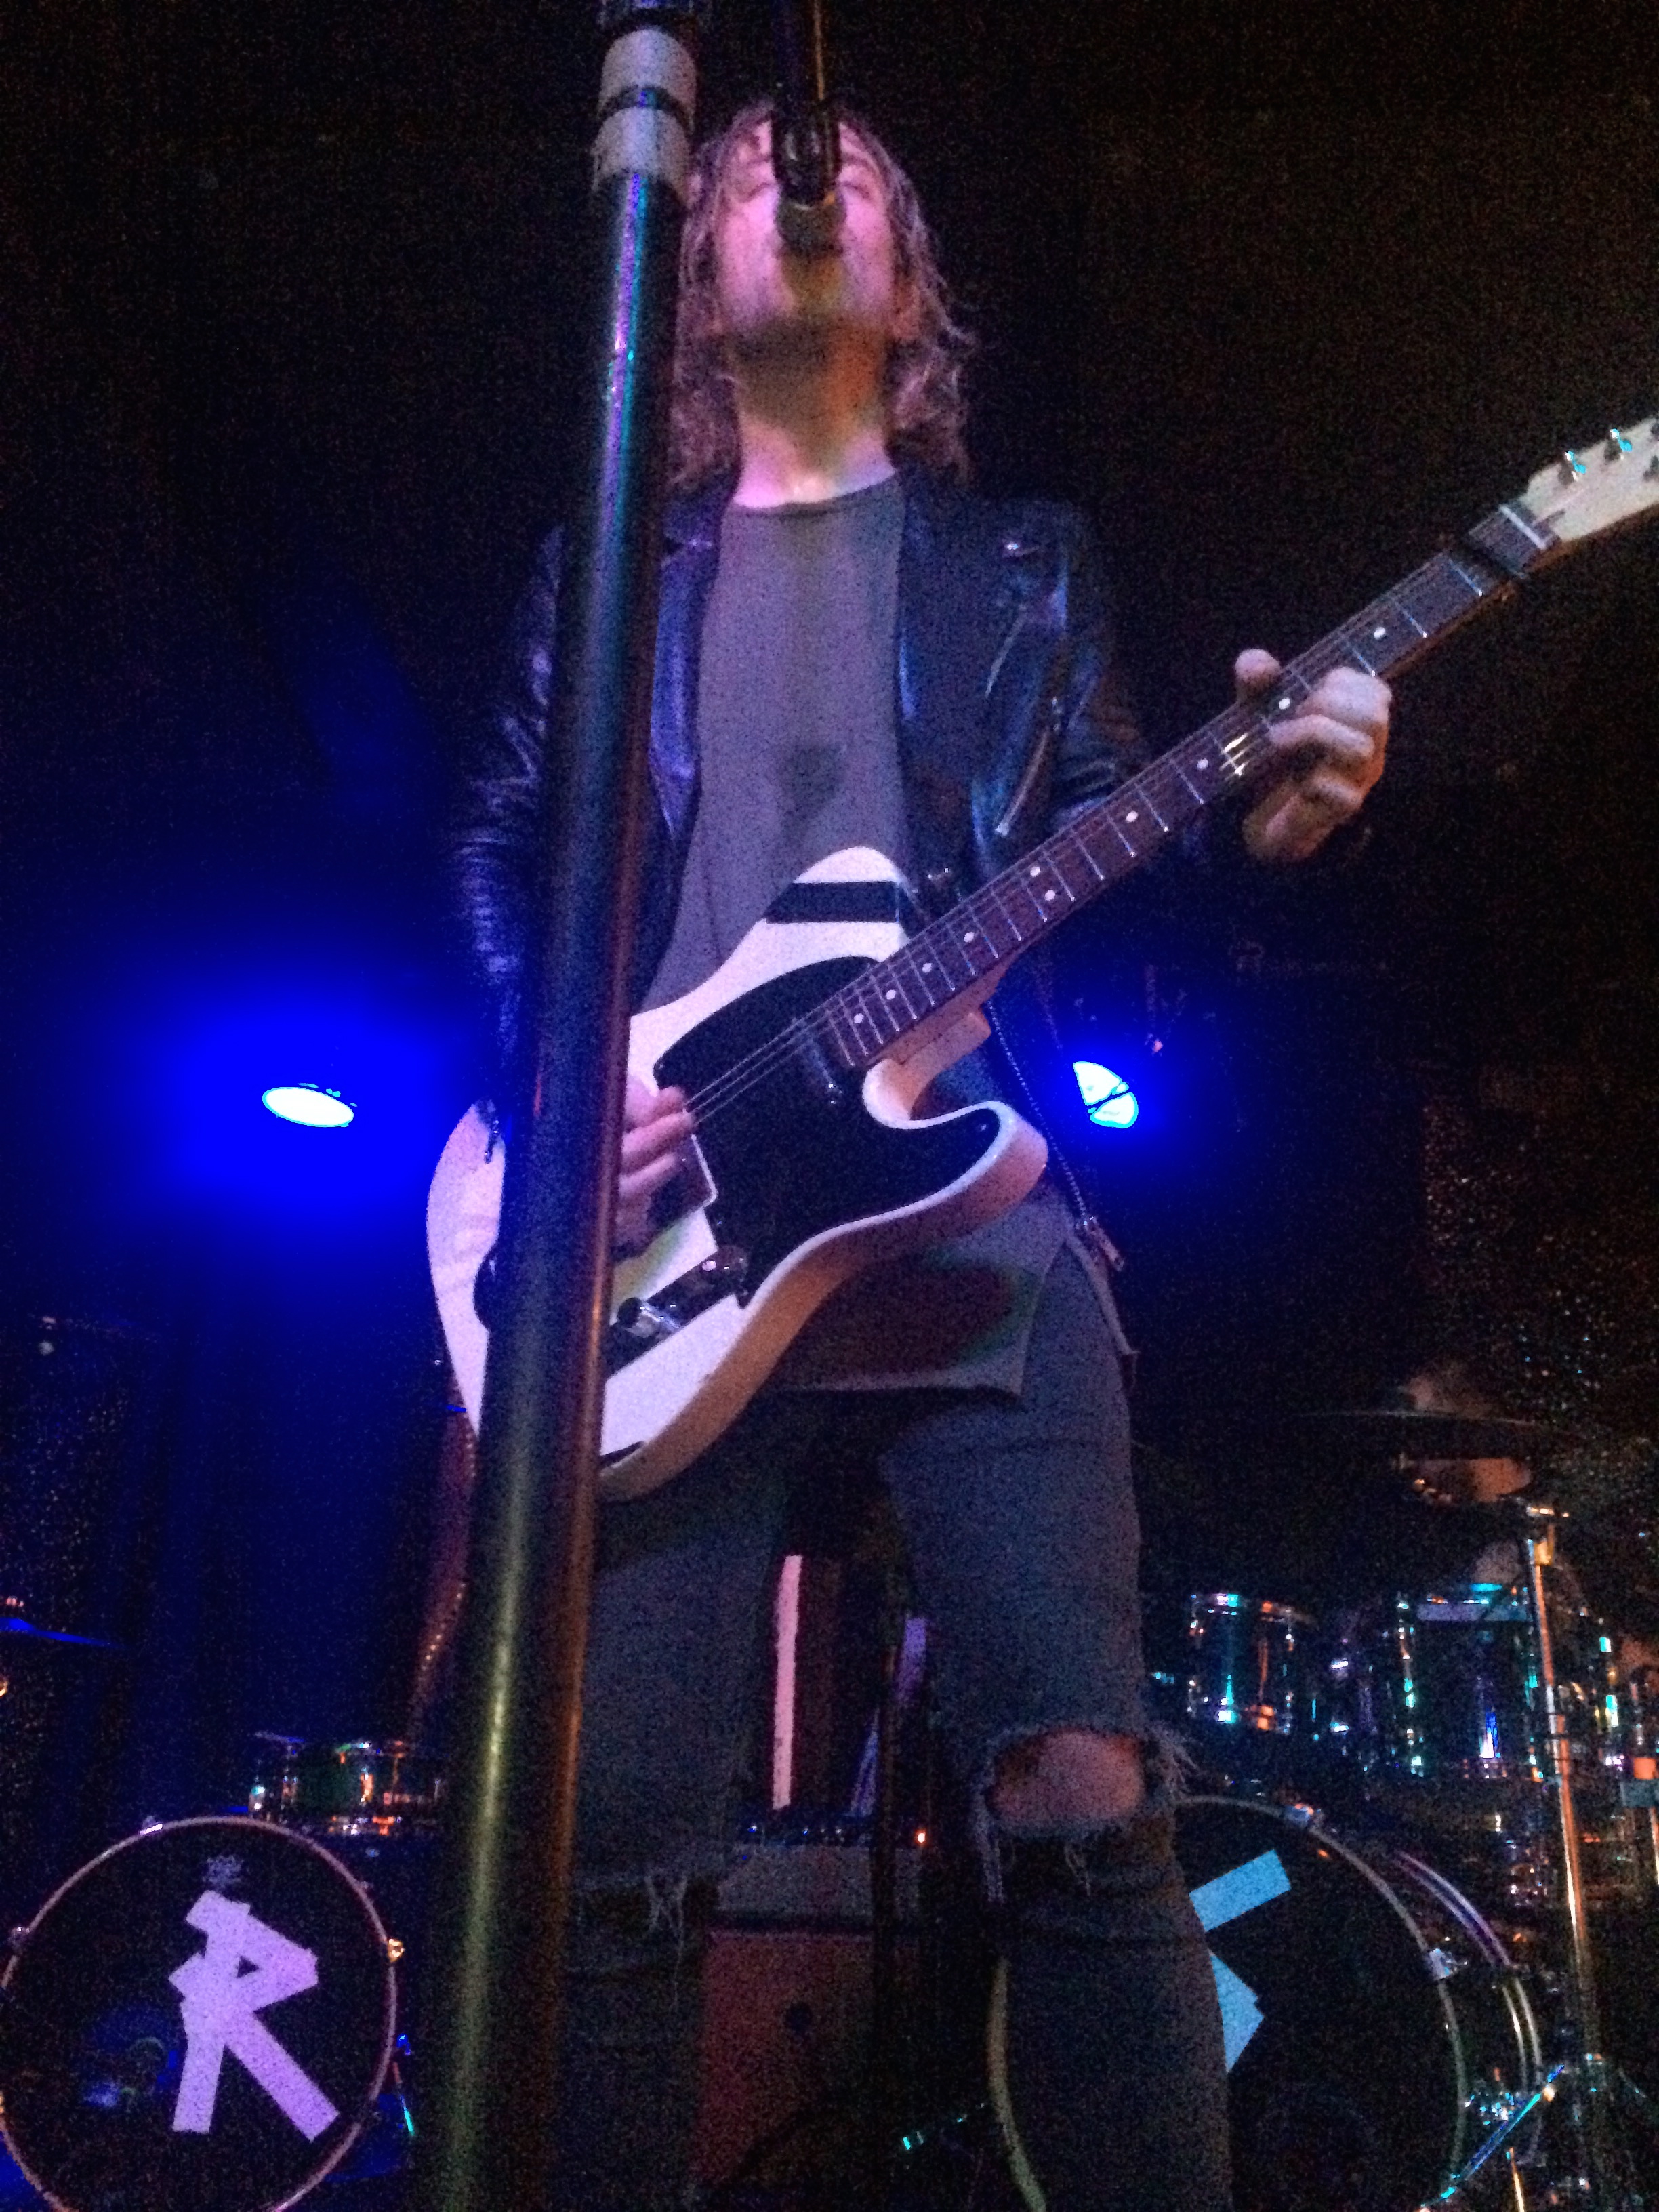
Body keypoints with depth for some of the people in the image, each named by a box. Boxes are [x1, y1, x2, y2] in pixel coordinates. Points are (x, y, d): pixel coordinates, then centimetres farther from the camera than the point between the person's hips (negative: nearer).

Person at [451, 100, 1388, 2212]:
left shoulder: (1022, 560, 21)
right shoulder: (609, 570, 22)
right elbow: (493, 846, 16)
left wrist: (1258, 817, -10)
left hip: (973, 1215, 0)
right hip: (664, 1241, 1)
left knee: (1085, 1794, -11)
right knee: (610, 1832, -1)